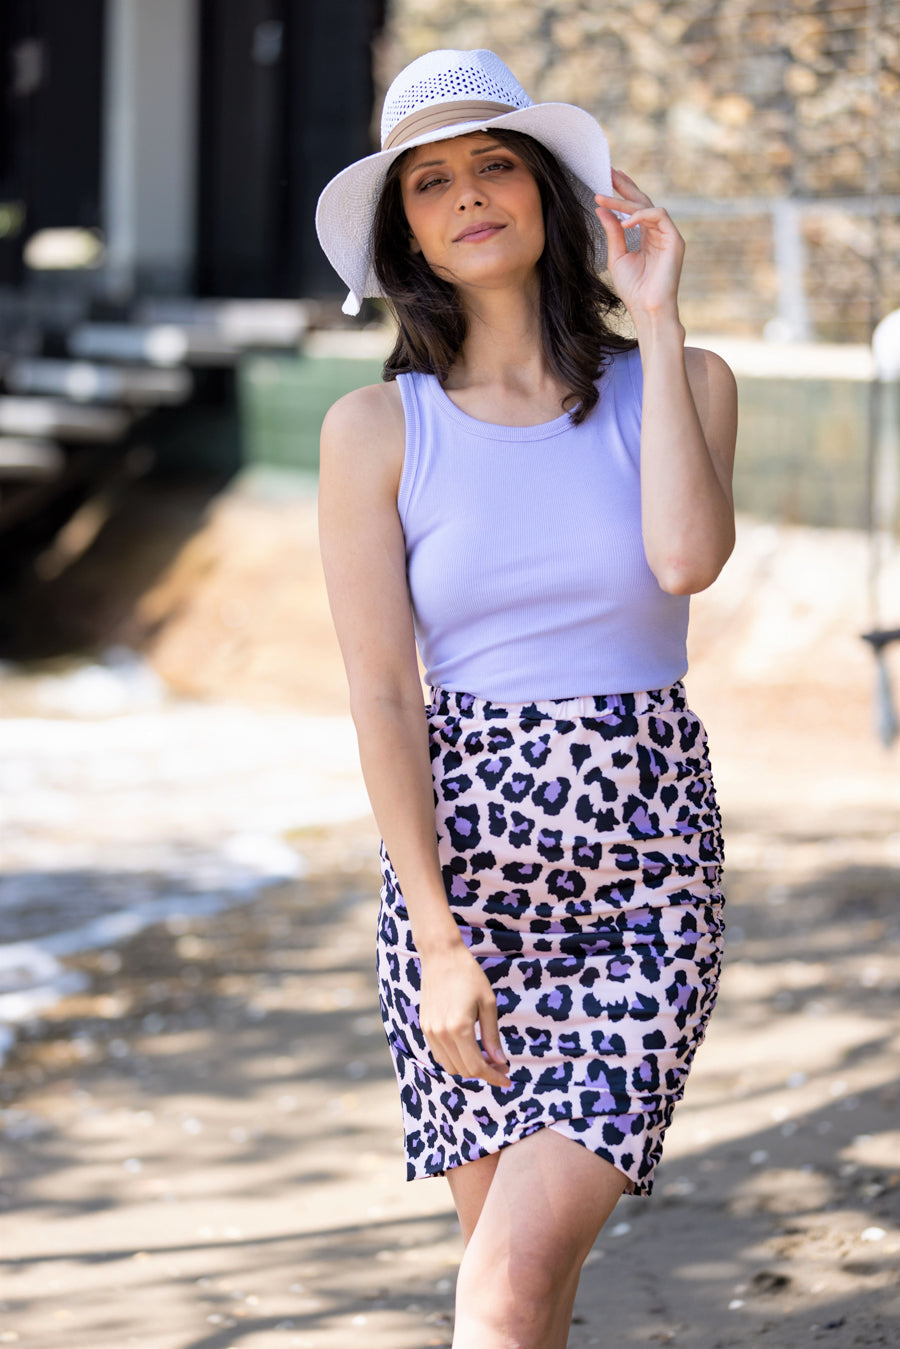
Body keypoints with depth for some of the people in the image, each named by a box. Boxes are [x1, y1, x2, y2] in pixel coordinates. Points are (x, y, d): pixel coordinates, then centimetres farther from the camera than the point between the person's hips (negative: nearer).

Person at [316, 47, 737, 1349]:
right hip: (460, 863, 1)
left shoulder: (681, 384, 2)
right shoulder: (377, 430, 0)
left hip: (647, 866, -1)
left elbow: (688, 557, -19)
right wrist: (439, 939, -11)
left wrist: (658, 320, -11)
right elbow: (380, 695, -4)